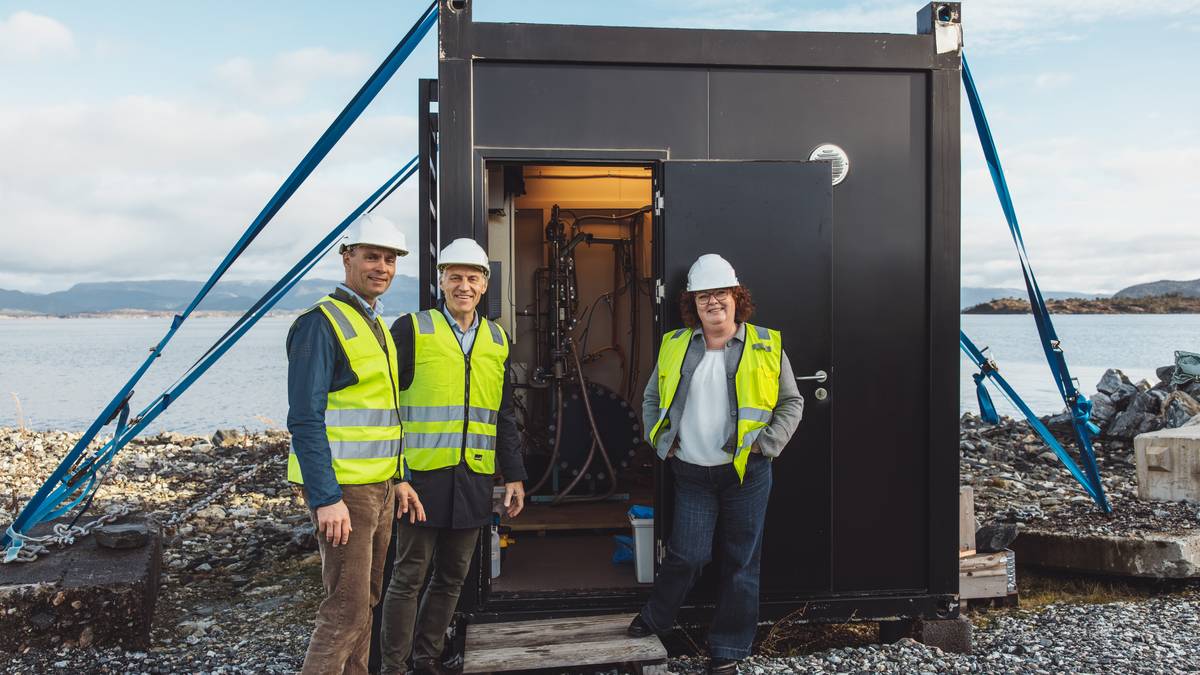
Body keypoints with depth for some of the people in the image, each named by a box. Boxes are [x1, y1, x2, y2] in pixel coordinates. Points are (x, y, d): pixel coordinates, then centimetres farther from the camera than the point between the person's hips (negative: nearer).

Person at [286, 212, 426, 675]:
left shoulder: (377, 326, 16)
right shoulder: (322, 323, -12)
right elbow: (305, 419, -17)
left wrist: (398, 479, 16)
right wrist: (326, 498, -22)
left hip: (379, 489, 9)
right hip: (341, 489, -9)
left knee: (367, 599, 15)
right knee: (347, 607, -6)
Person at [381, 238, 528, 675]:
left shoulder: (497, 341, 12)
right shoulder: (411, 330, -3)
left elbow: (505, 416, 16)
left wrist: (514, 475, 12)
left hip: (474, 478, 5)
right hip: (423, 474, -4)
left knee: (452, 577, 14)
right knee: (409, 576, 5)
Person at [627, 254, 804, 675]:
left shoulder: (766, 346, 0)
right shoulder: (674, 346, 5)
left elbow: (791, 402, 6)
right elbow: (652, 398, 17)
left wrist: (766, 445, -4)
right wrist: (661, 441, 7)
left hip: (746, 472, -1)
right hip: (691, 473, 1)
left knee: (740, 563, 6)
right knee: (686, 556, 5)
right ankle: (655, 618, 32)